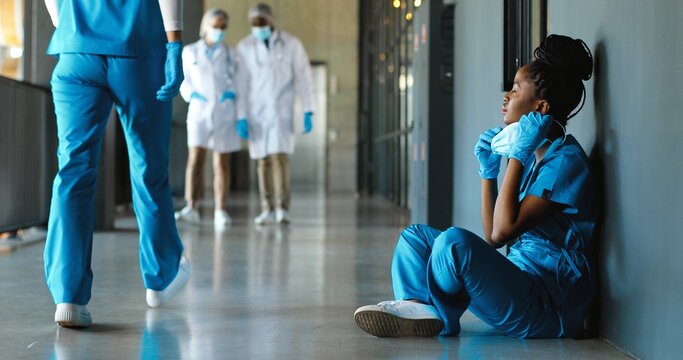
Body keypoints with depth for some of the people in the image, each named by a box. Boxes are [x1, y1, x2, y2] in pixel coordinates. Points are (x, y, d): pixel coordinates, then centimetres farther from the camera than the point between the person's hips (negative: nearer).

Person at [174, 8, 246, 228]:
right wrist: (192, 98, -8)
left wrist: (241, 116, -10)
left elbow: (238, 85, 5)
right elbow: (184, 83, 12)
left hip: (225, 114, 1)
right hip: (199, 113, 0)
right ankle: (191, 209, -20)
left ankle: (220, 212, 3)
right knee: (195, 160, -12)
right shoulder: (190, 52, 5)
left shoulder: (230, 55, 6)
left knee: (222, 163, 1)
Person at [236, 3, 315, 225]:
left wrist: (308, 113, -9)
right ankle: (268, 211, 10)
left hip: (282, 110, -2)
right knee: (264, 160, 3)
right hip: (256, 112, 2)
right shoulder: (244, 47, -1)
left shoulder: (292, 44, -4)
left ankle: (282, 209, -13)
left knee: (280, 157, -15)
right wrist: (240, 118, -7)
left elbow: (304, 79, -4)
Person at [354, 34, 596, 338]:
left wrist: (518, 155, -16)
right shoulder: (531, 152, 15)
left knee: (455, 241, -32)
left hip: (550, 308, -10)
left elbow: (502, 231, -20)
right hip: (518, 282, 10)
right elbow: (493, 237, 13)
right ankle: (417, 310, -17)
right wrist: (488, 172, 5)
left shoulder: (565, 160, -13)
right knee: (416, 236, 9)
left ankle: (440, 318, -4)